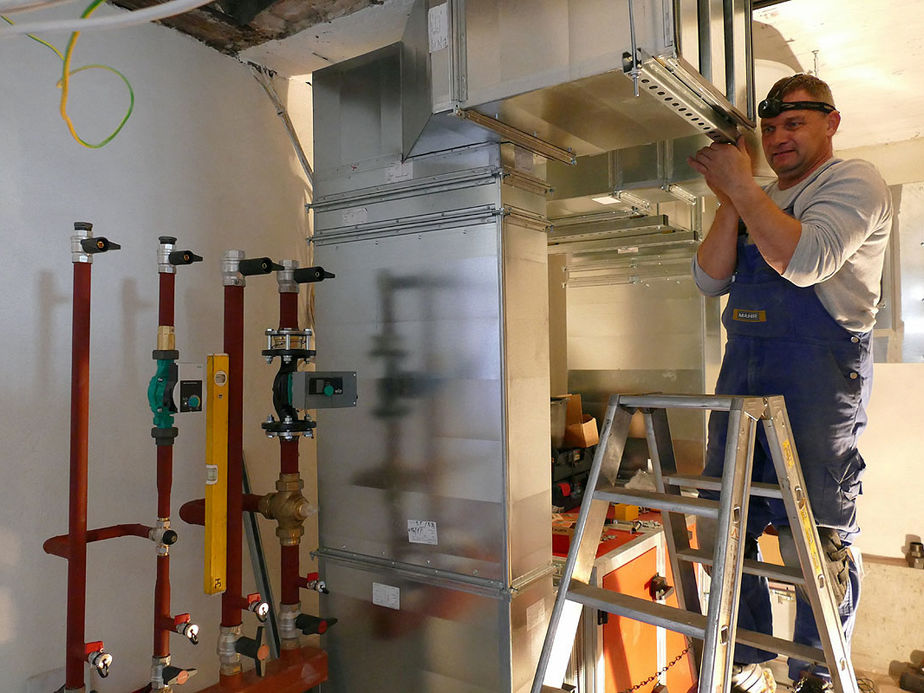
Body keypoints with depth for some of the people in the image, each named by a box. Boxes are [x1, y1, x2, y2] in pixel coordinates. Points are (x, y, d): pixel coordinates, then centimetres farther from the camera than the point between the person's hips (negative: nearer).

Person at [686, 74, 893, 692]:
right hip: (742, 372, 7)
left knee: (815, 538, -1)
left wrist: (741, 186, -13)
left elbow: (806, 259, -18)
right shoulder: (761, 201, 21)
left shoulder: (855, 181, 1)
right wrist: (730, 200, -2)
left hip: (820, 374, -6)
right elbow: (710, 280, 8)